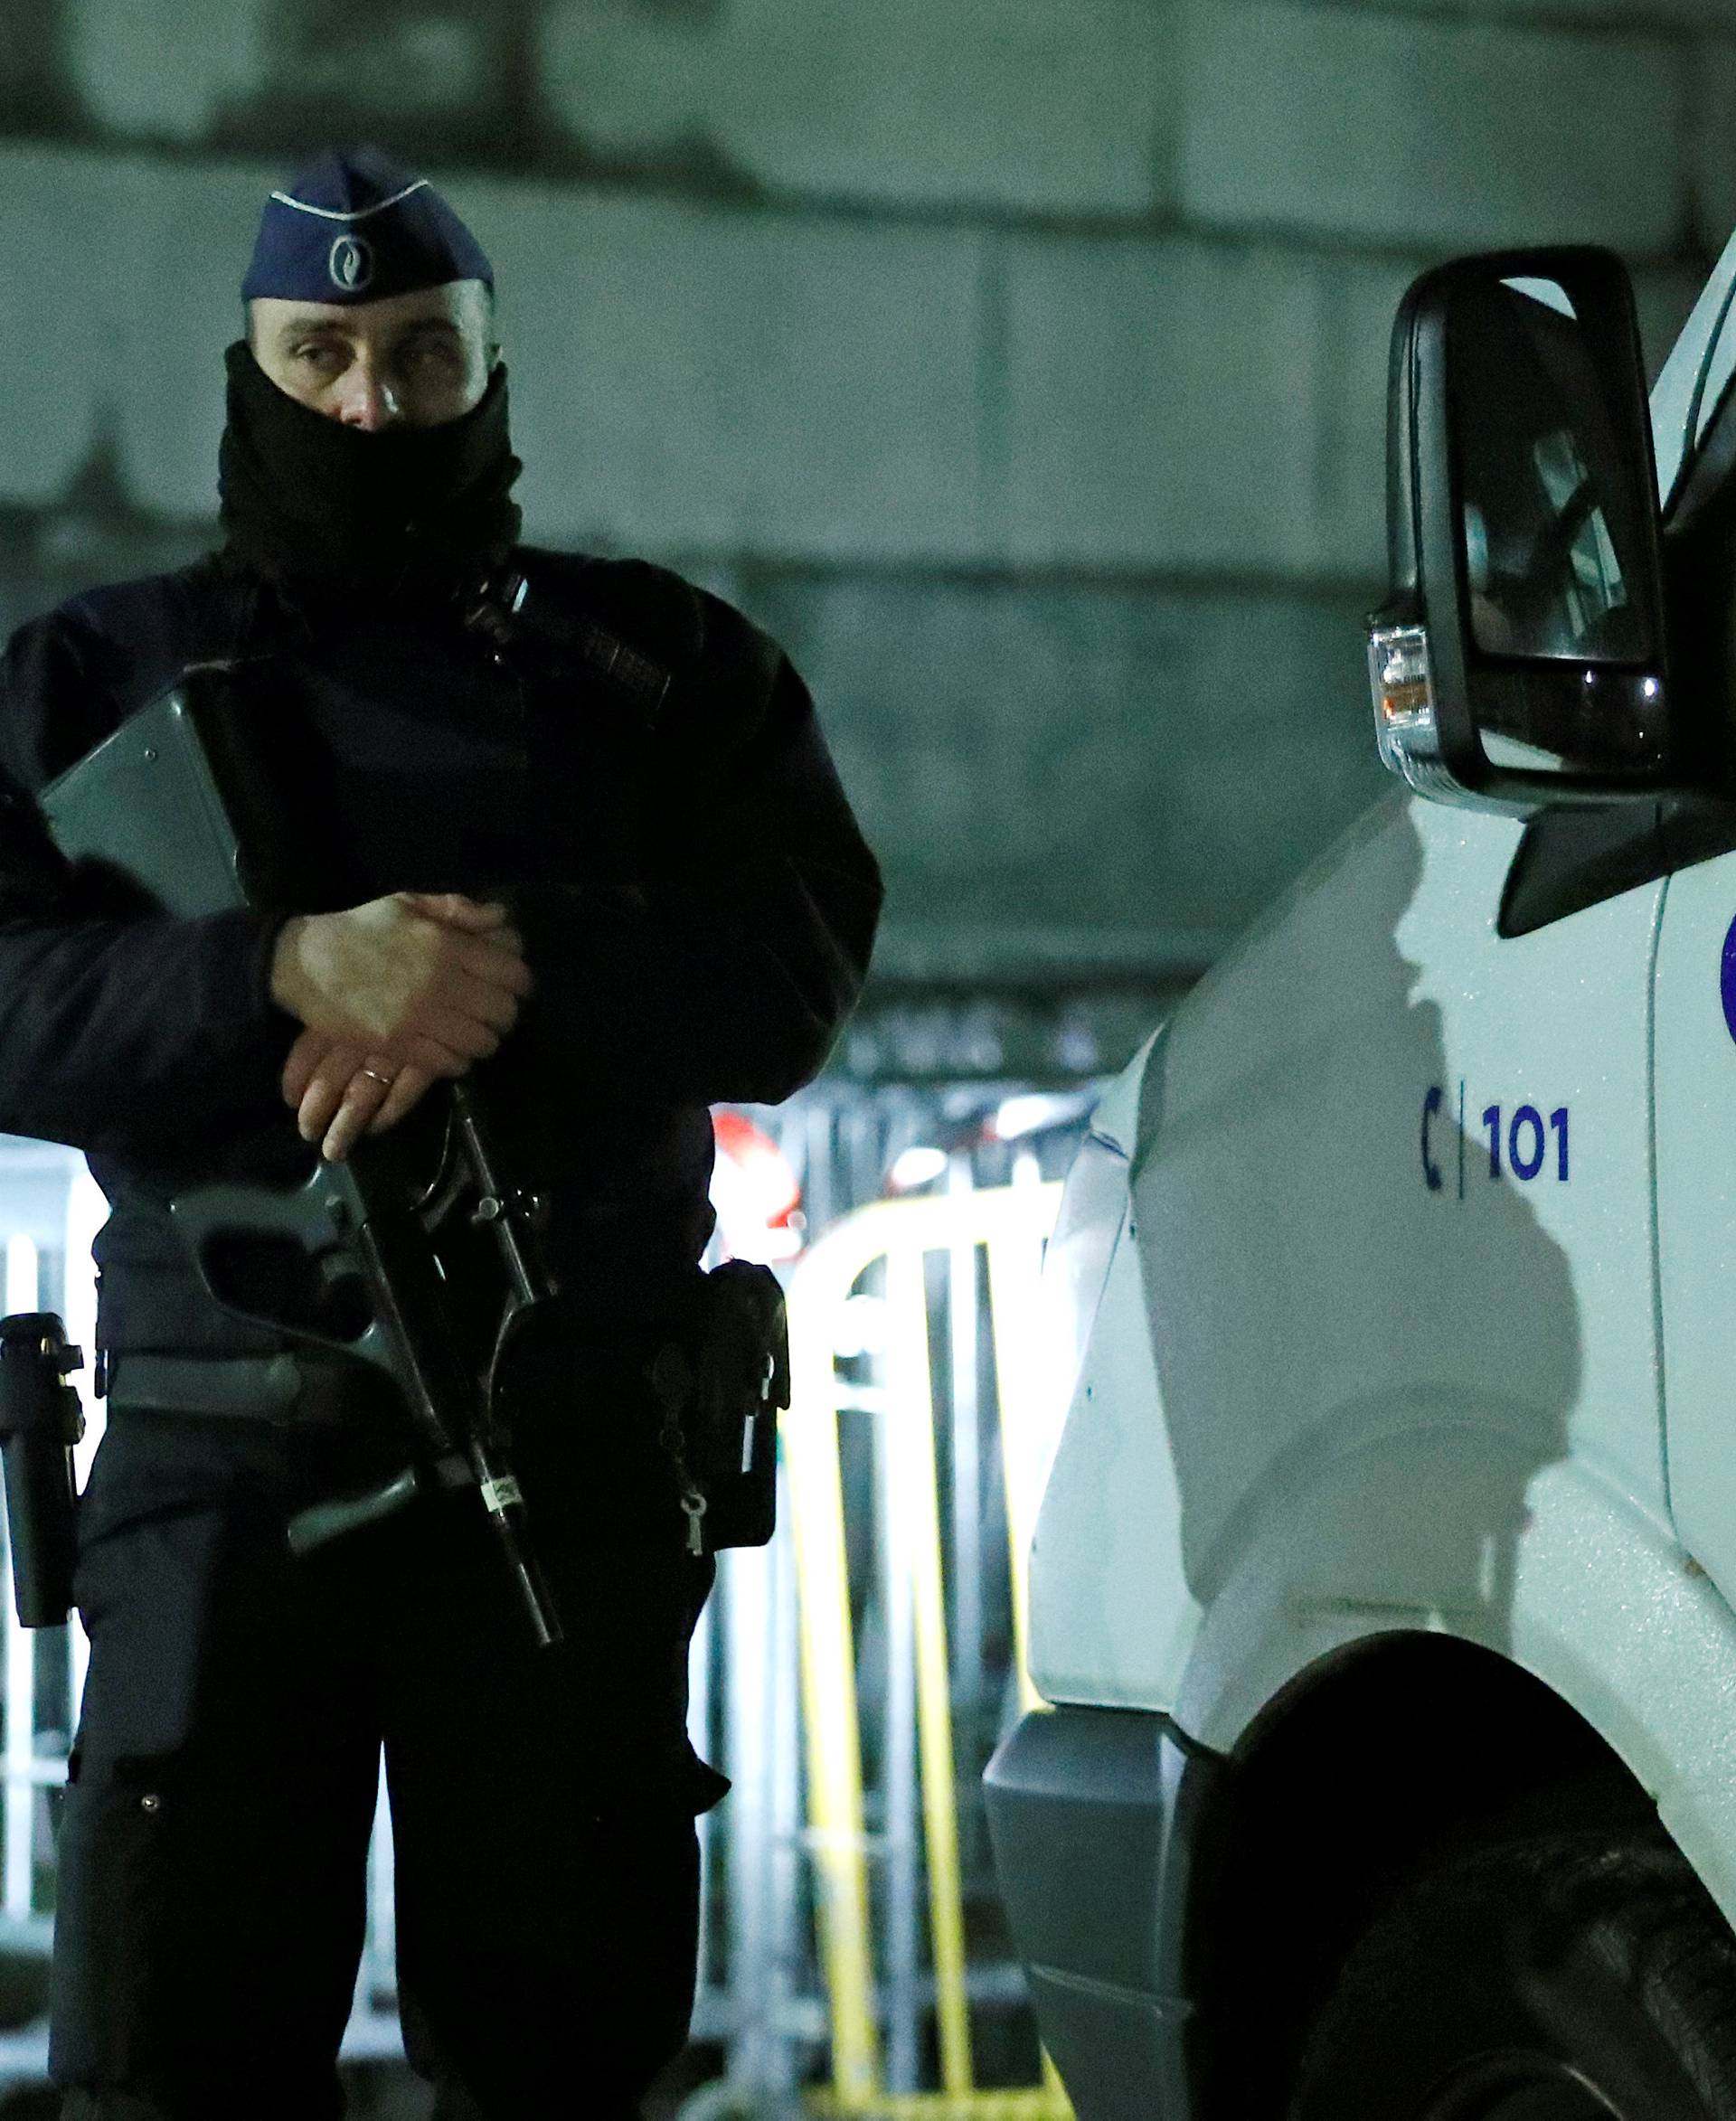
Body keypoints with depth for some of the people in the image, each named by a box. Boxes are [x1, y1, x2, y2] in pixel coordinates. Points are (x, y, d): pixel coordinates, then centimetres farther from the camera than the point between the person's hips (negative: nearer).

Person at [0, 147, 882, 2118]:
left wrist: (512, 966, -17)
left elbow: (794, 971, -1)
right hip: (219, 1468, 0)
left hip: (574, 1464, 1)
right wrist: (284, 972, -19)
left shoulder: (661, 668, 13)